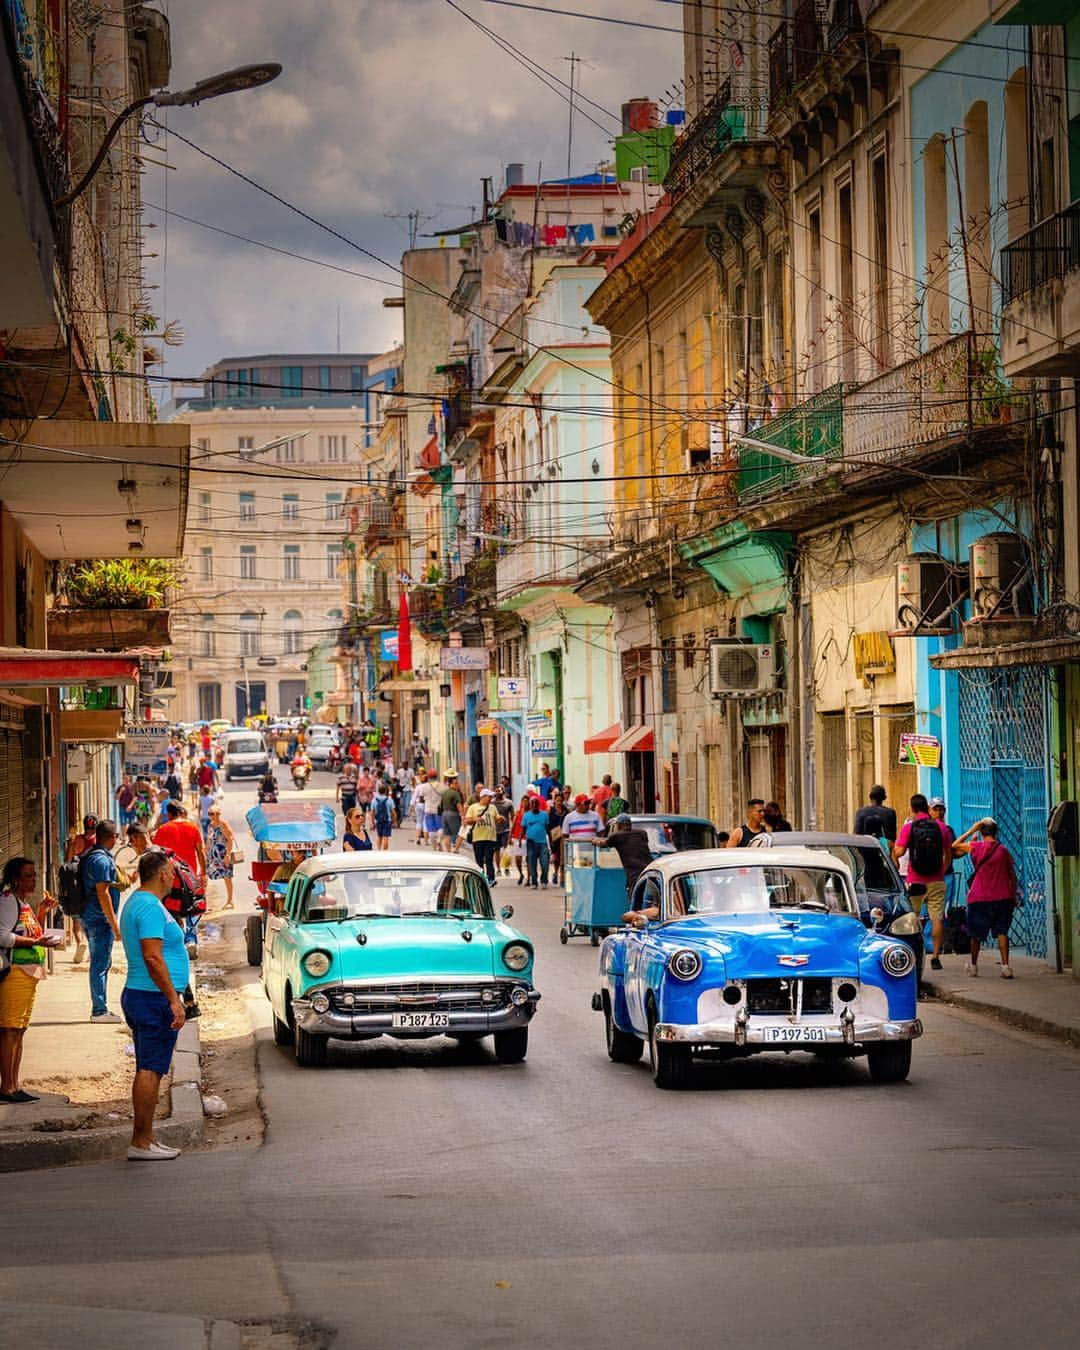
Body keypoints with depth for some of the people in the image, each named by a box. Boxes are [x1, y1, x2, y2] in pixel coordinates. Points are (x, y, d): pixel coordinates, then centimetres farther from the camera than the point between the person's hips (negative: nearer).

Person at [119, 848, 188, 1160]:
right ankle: (141, 1143, -8)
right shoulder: (150, 907, -16)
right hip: (154, 999, -11)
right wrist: (174, 999, -21)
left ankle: (144, 1138, 17)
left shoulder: (135, 903, 17)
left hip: (137, 995, 11)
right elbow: (153, 958, -23)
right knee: (150, 1070, -8)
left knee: (148, 1070, 13)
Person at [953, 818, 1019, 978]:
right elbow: (1012, 876, 4)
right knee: (1002, 931, 2)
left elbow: (954, 847, 7)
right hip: (1002, 898, 1)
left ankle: (973, 965, 24)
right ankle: (1005, 966, -11)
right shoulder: (1003, 850, 1)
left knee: (976, 934, 12)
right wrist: (1014, 896, 12)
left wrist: (971, 831, 6)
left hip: (979, 898, -1)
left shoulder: (975, 847, -6)